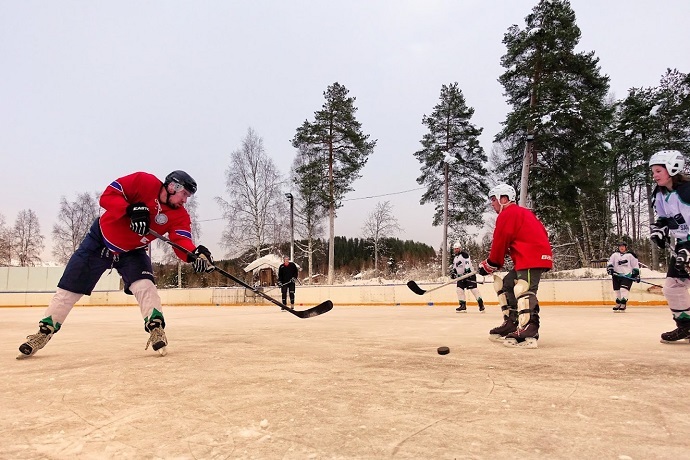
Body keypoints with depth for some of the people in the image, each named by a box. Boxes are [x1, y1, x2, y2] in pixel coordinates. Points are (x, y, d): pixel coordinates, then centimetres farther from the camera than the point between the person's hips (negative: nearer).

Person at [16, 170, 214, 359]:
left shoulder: (180, 216, -16)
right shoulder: (144, 182, -23)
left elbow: (182, 239, -32)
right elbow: (108, 196, -23)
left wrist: (195, 253, -53)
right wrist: (131, 210, -40)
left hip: (132, 252, 2)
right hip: (100, 240, -1)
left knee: (144, 285, -24)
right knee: (69, 289, 5)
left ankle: (156, 328, -15)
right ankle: (45, 331, 22)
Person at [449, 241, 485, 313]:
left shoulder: (464, 254, -11)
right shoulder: (455, 257, 16)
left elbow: (468, 263, -22)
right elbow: (454, 266, 26)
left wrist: (467, 271, -30)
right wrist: (453, 272, 11)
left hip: (469, 274, -8)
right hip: (461, 276, 8)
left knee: (473, 289, -14)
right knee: (459, 289, -1)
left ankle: (481, 304, -11)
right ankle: (463, 305, 3)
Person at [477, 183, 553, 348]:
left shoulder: (507, 214, -5)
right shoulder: (522, 212, 24)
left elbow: (500, 243, -7)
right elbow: (542, 233, 24)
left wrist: (490, 265, 5)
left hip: (532, 258, -11)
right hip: (536, 255, 11)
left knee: (524, 291, -21)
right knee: (506, 284, 15)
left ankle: (528, 333, -30)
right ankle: (511, 324, 16)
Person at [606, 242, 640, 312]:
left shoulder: (630, 255, 4)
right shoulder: (615, 255, 11)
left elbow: (635, 265, 5)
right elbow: (610, 263, 7)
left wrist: (637, 275, 0)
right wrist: (610, 268, -13)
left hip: (627, 276, -4)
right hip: (617, 275, 4)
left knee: (624, 289, -18)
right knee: (616, 290, 7)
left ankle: (623, 304, -14)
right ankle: (618, 304, 22)